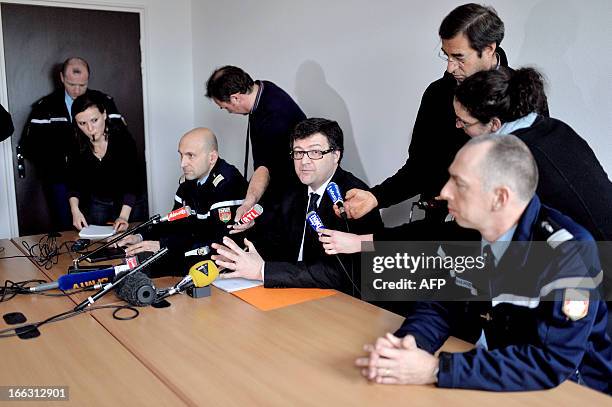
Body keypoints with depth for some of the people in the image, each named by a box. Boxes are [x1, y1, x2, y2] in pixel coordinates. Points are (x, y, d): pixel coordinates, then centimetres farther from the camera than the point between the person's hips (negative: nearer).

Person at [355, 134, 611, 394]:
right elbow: (439, 306, 1)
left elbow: (551, 364, -27)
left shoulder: (570, 252, -23)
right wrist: (405, 342, -20)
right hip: (488, 380, 4)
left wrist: (436, 370, -30)